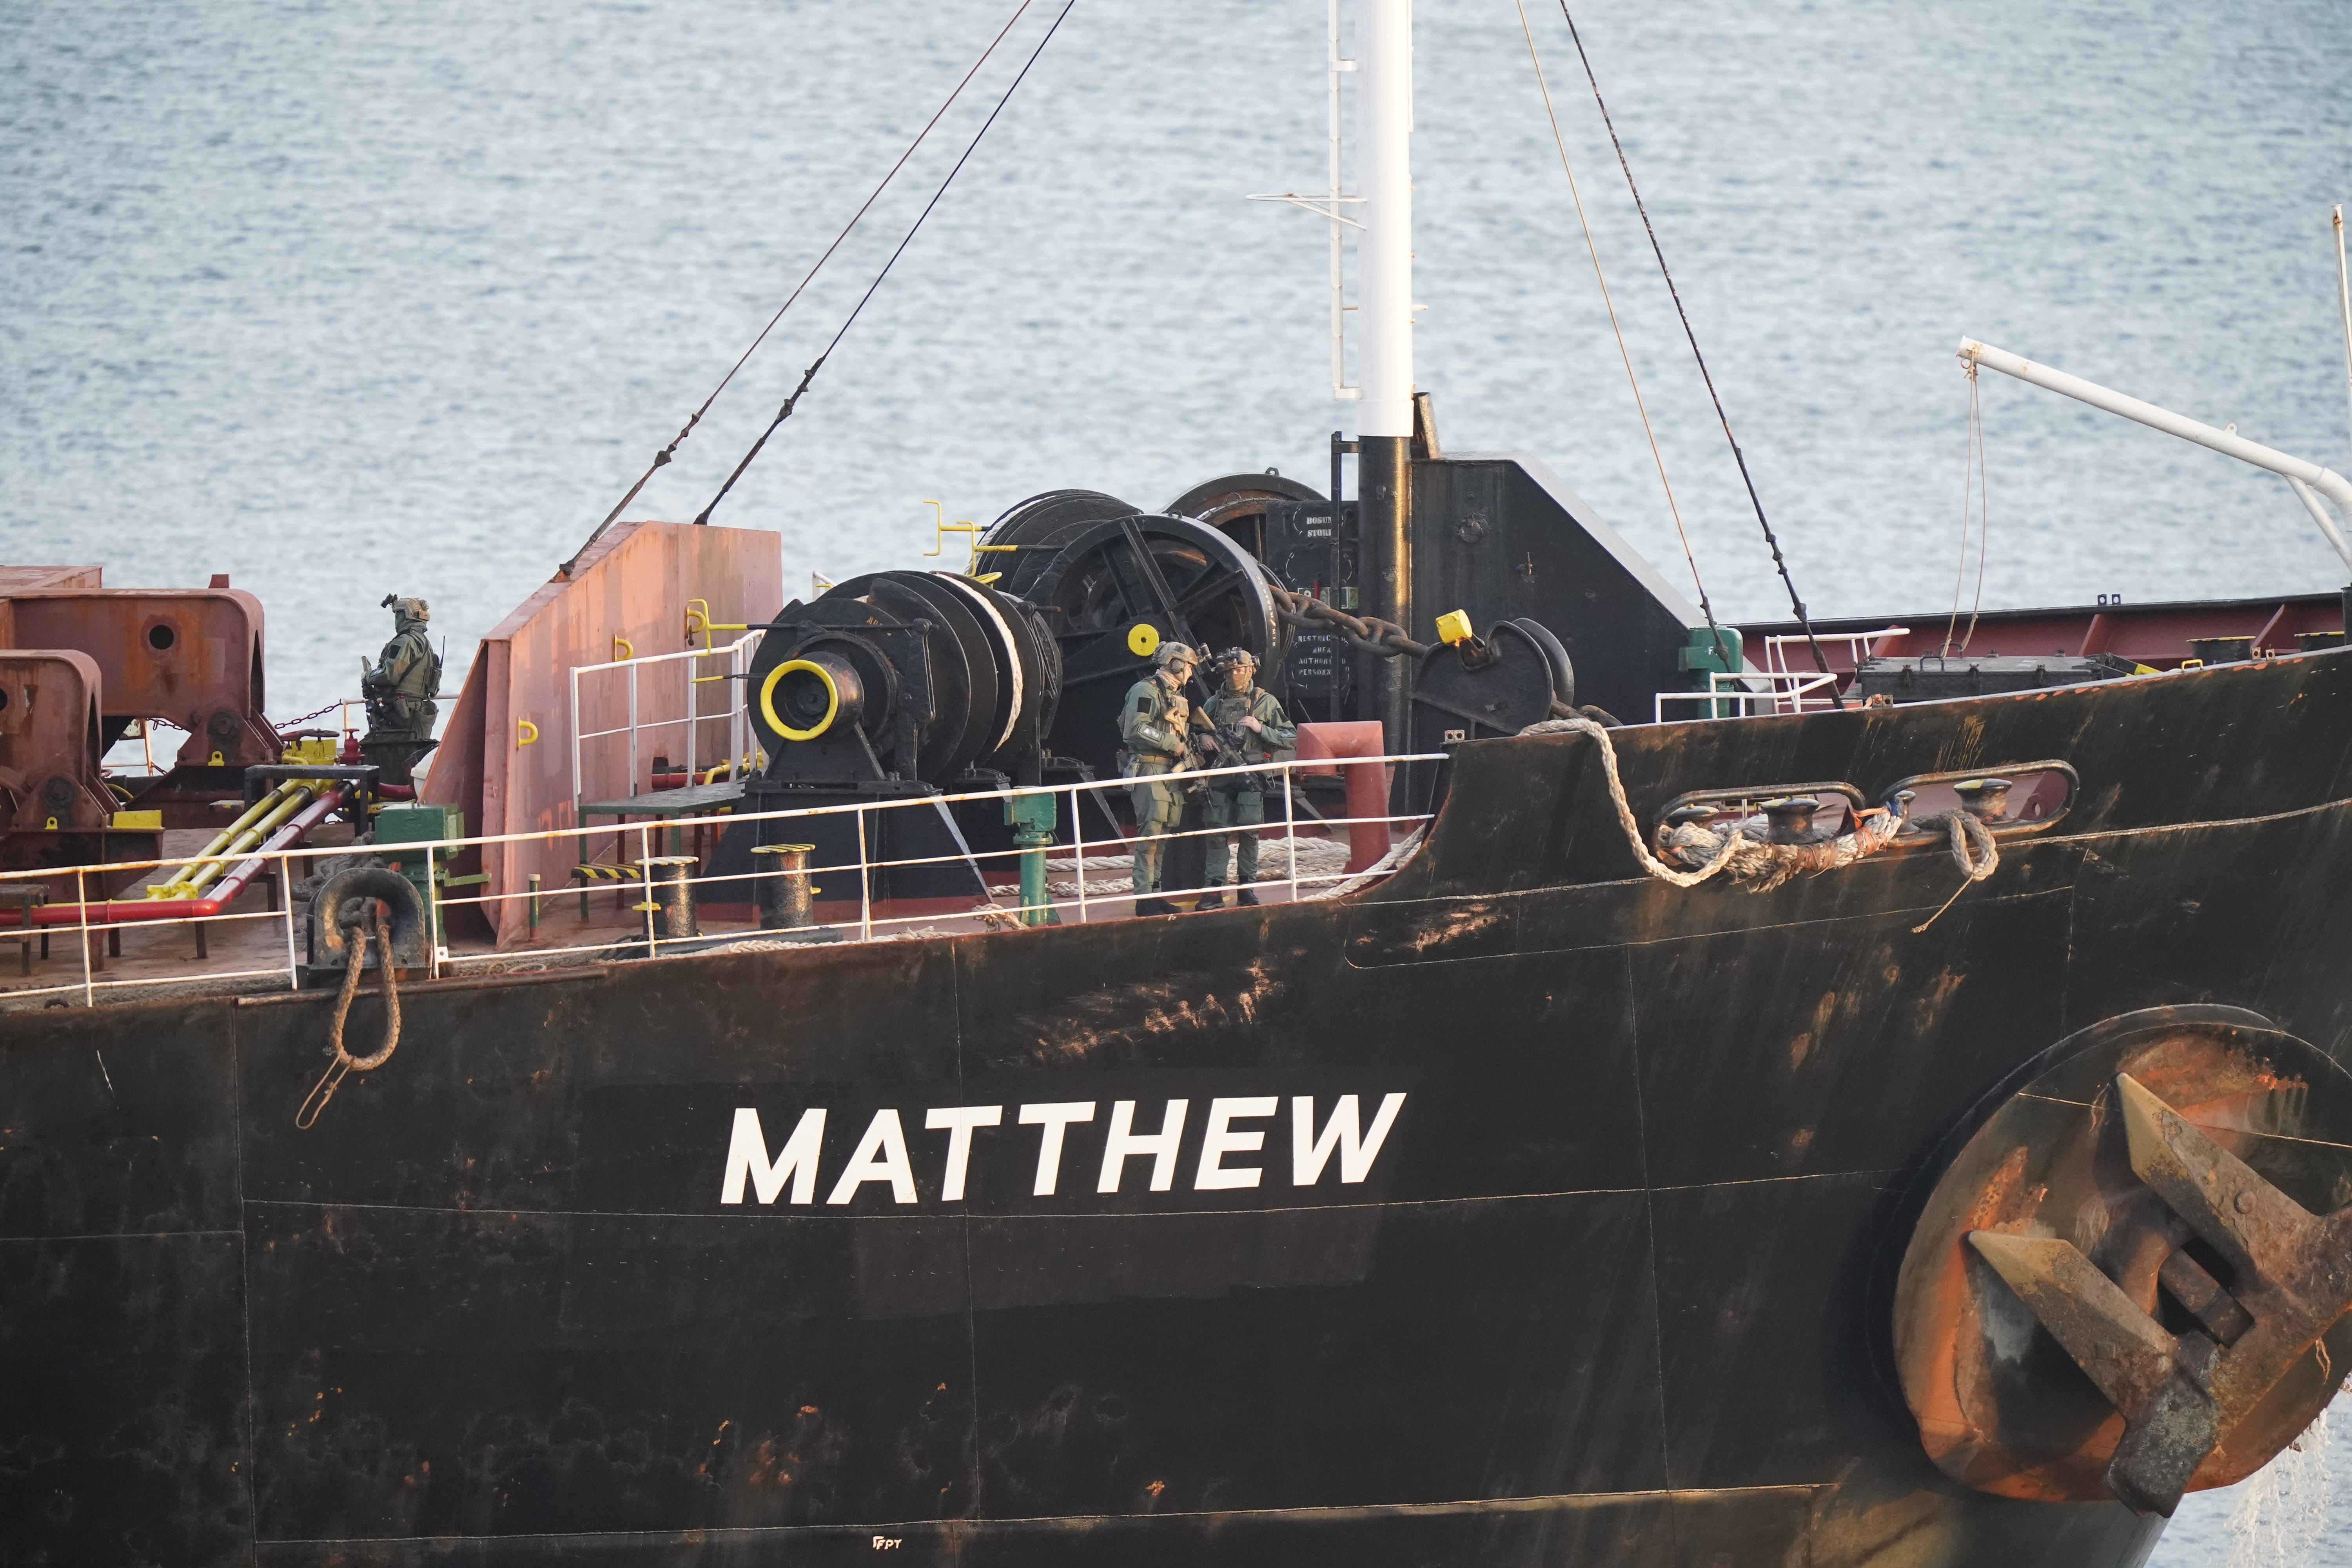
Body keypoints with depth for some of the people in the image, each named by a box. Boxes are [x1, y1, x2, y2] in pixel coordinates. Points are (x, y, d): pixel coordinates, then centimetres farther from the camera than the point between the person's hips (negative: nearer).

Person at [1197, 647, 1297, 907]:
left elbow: (1291, 739, 1)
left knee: (1249, 833, -4)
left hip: (1251, 776, -2)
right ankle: (1214, 890, -2)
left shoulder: (1266, 702, 4)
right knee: (1217, 834, -3)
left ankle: (1247, 888, 5)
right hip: (1220, 776, 2)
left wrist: (1260, 728, -12)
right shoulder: (1214, 703, 11)